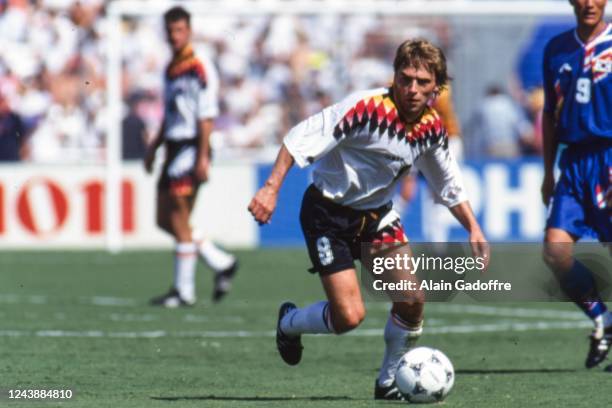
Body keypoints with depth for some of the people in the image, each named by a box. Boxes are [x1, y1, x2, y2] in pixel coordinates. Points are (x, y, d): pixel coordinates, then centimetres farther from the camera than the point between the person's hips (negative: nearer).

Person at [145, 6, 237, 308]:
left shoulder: (198, 69, -12)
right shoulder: (170, 70, 16)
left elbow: (206, 116, -16)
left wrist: (202, 157, -20)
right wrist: (154, 147, 22)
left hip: (191, 149, -9)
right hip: (174, 148, 9)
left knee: (179, 220, -8)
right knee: (165, 220, 9)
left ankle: (184, 290, -1)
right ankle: (222, 263, 19)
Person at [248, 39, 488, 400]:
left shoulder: (432, 128, -4)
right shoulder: (367, 108, -25)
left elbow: (450, 185, 14)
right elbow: (301, 139, -26)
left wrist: (474, 229, 8)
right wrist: (272, 188, -33)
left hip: (377, 213, 6)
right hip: (328, 211, -6)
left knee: (412, 301, -9)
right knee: (349, 316, -14)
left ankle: (389, 382, 14)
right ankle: (289, 322, 20)